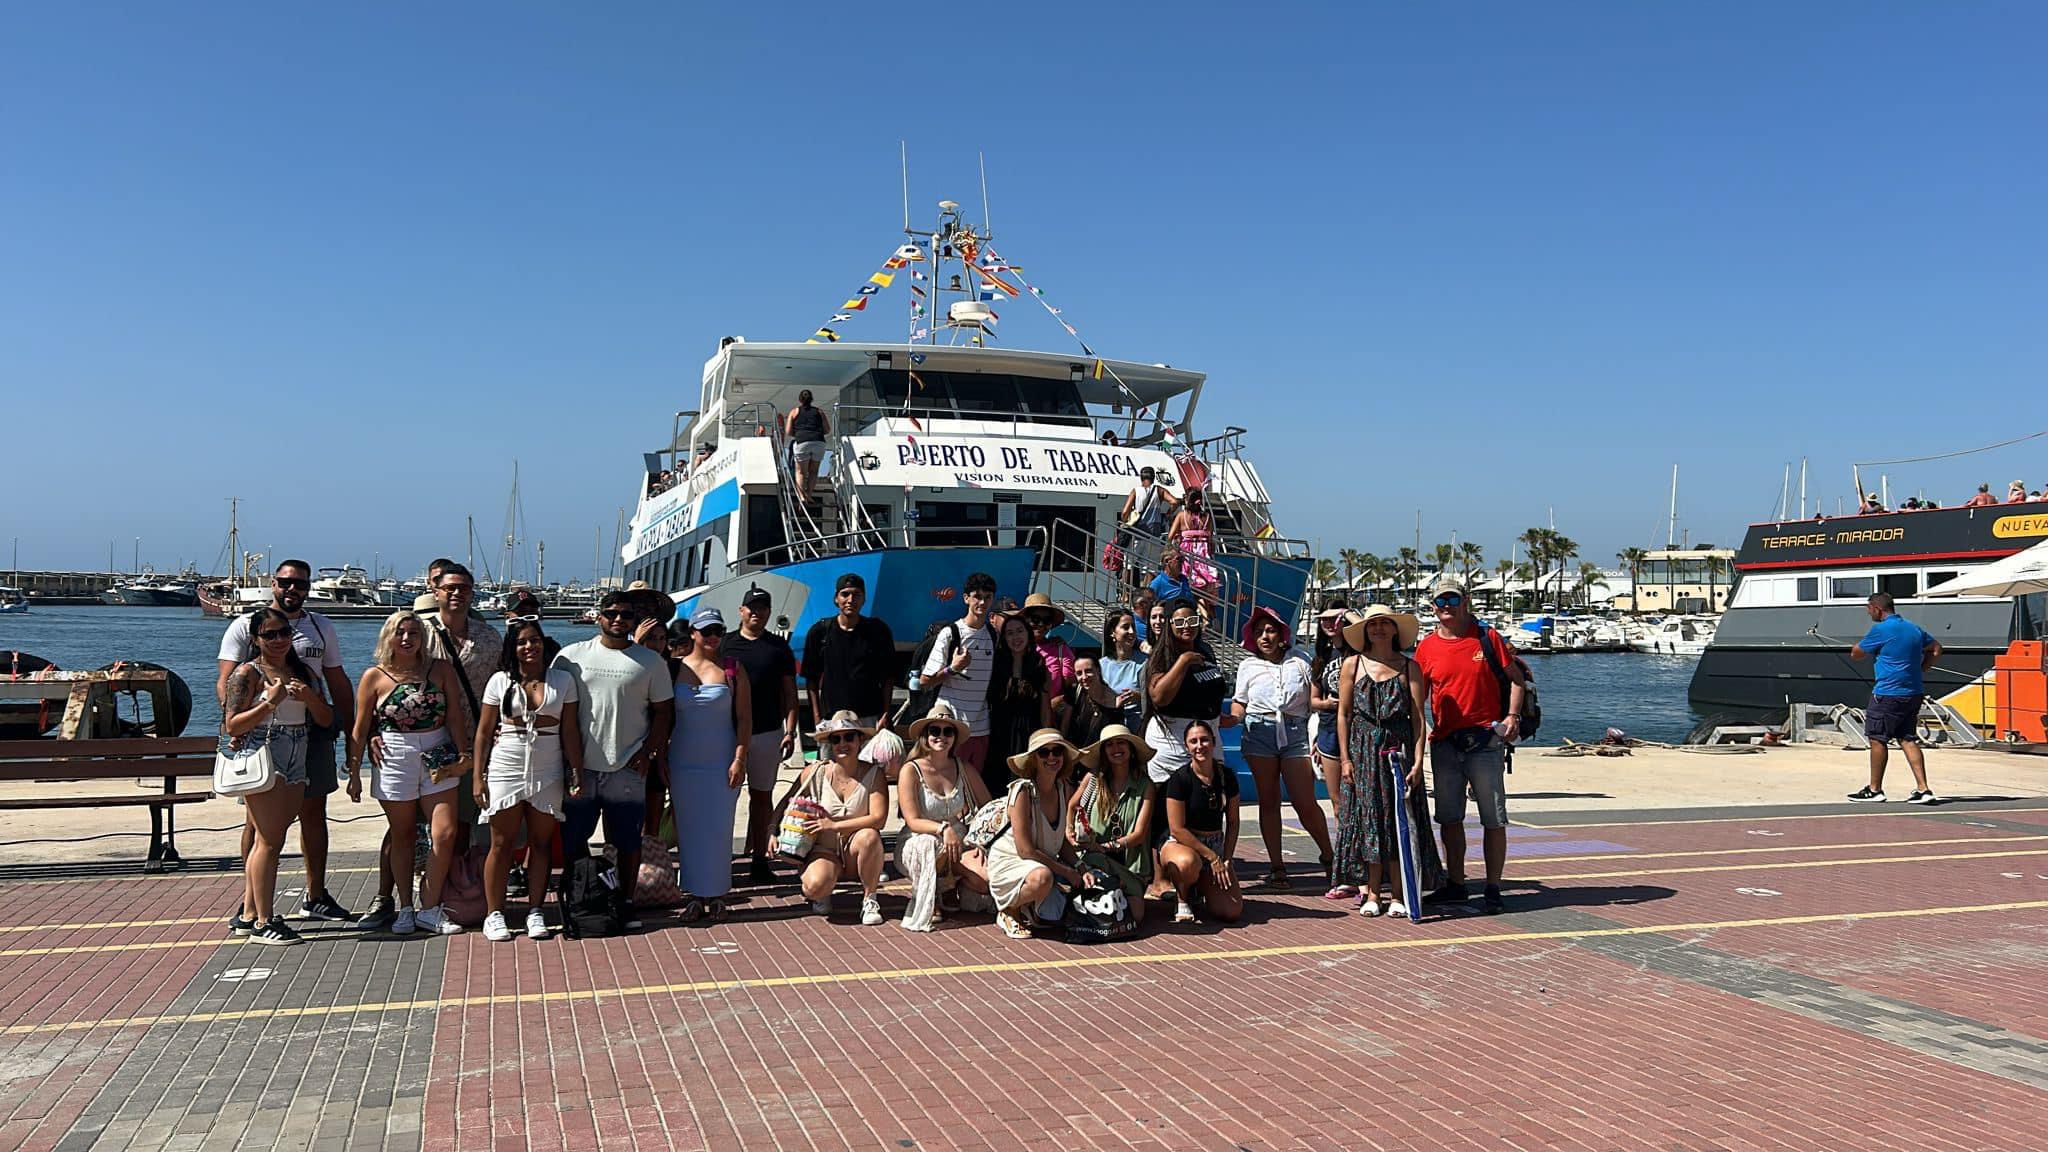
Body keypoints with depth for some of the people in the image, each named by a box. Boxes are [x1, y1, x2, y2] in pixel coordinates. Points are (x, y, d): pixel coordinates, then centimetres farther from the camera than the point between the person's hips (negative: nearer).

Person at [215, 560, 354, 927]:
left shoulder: (321, 626, 14)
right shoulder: (246, 626, 2)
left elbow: (338, 681, 18)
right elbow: (225, 683, -5)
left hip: (312, 730, 4)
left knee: (314, 814, 8)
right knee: (259, 818, 1)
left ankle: (316, 896, 17)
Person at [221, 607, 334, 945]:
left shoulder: (304, 672, 15)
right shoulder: (248, 673, -3)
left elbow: (326, 719, 13)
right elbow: (232, 725, -10)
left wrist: (309, 696, -5)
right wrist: (270, 702, -19)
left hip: (295, 765, 6)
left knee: (267, 840, 10)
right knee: (269, 841, -8)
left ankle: (248, 914, 18)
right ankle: (263, 922, -4)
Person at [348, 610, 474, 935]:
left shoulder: (442, 670, 0)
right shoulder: (375, 677, -2)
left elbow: (455, 716, 0)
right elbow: (360, 728, 1)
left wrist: (463, 754, -7)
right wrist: (354, 773, 0)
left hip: (437, 759, 1)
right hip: (394, 761, -1)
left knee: (445, 834, -7)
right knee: (401, 837, 10)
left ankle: (429, 909, 4)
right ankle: (405, 909, 21)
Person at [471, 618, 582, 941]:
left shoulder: (563, 680, 4)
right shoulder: (500, 681, 2)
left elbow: (570, 732, 5)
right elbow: (483, 732, 4)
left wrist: (577, 774, 0)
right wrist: (478, 776, 0)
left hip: (547, 772, 1)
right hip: (506, 768, -1)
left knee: (541, 842, 5)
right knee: (502, 844, 2)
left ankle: (535, 912, 13)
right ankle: (494, 914, 10)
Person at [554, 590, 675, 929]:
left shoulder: (651, 661, 5)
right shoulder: (572, 656, 5)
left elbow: (663, 710, 6)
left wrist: (648, 750, -4)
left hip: (628, 767, 0)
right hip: (580, 766, 1)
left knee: (628, 839, 6)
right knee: (573, 839, 8)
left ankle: (626, 902, 18)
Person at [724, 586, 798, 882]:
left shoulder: (779, 647, 8)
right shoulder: (725, 644, 6)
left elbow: (789, 693, 8)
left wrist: (790, 731, -2)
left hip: (768, 732, 1)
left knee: (762, 796, 6)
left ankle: (759, 858, 11)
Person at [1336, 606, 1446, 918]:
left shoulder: (1409, 666, 4)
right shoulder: (1352, 664, 5)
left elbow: (1418, 717, -1)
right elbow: (1343, 713, 4)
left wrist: (1418, 760, -9)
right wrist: (1345, 759, -2)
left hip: (1399, 750, 0)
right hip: (1362, 751, 0)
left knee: (1399, 819, -1)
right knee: (1368, 818, 1)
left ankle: (1398, 895, 6)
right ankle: (1371, 894, 8)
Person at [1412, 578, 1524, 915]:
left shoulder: (1487, 637, 1)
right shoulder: (1426, 647, 7)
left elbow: (1515, 678, 6)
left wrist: (1512, 715, -8)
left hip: (1485, 739, -3)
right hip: (1444, 742, 3)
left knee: (1493, 818, -2)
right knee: (1449, 818, 10)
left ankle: (1493, 888, 5)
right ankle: (1455, 884, 21)